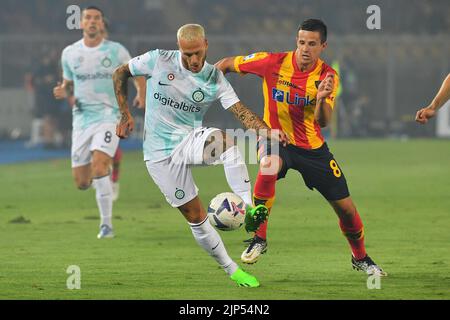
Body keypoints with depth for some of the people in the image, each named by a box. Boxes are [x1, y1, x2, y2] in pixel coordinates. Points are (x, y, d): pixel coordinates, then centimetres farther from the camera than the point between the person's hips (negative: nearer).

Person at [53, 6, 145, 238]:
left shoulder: (116, 51, -1)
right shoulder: (70, 53, 7)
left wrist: (141, 93, -9)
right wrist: (63, 92, -4)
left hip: (109, 116, -3)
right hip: (82, 119, 3)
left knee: (98, 165, -26)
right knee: (81, 182, 1)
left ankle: (106, 224, -15)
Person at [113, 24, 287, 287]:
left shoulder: (215, 79, -5)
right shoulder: (158, 60, -9)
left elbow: (241, 111, -16)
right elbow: (120, 74, 5)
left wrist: (268, 131, -34)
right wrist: (125, 115, 1)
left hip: (191, 141, 1)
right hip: (160, 154, -1)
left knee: (225, 139, -35)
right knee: (196, 217, -3)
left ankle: (249, 209, -37)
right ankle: (232, 270, 13)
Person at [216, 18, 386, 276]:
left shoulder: (328, 76, -13)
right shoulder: (272, 63, -16)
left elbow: (323, 122, -23)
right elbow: (227, 64, -2)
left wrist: (322, 99, -42)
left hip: (312, 146, 2)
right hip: (275, 138, -2)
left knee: (345, 207, 2)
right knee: (269, 166, -39)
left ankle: (360, 258, 32)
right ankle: (258, 239, -24)